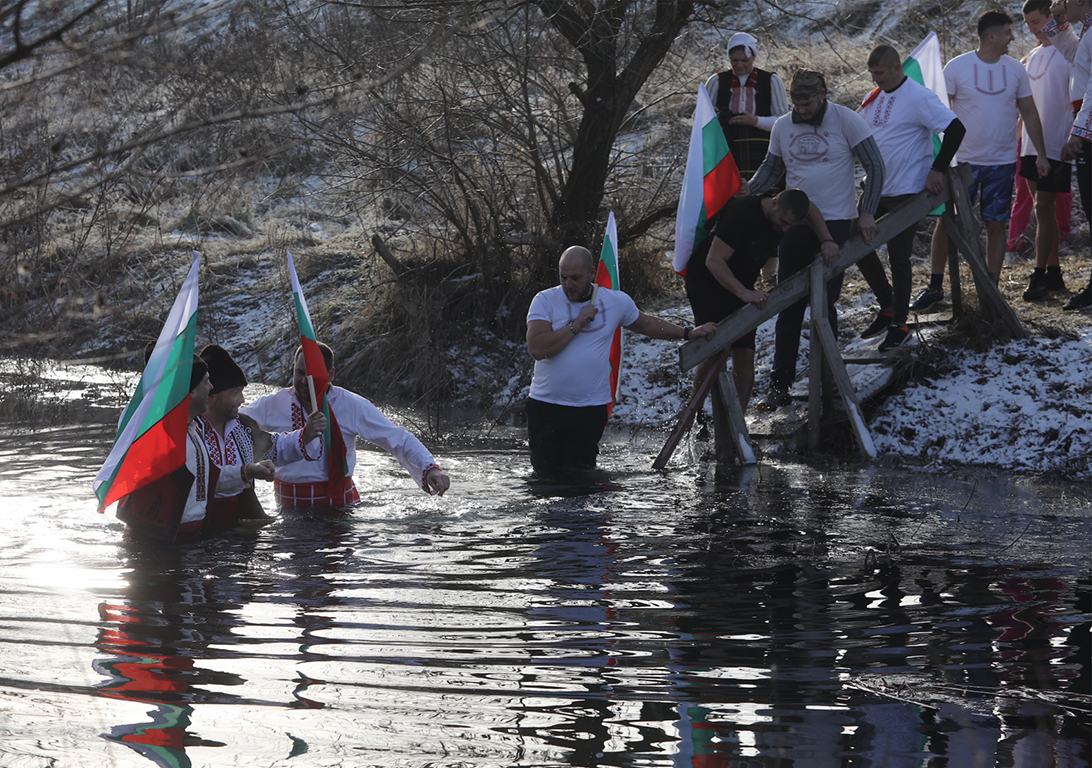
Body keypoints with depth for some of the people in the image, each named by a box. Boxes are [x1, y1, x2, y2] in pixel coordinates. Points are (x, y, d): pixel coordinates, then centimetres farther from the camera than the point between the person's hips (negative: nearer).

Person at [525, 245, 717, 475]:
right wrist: (577, 324, -15)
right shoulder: (545, 301, -4)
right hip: (545, 405, -1)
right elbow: (537, 349, -16)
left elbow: (645, 325, 25)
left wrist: (689, 333, 27)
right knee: (546, 474, 2)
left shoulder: (616, 301, 5)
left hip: (590, 410, 1)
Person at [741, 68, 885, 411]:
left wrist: (866, 211, -11)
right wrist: (749, 189, -1)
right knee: (789, 305, 2)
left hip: (836, 223, -4)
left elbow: (874, 166, -3)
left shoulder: (846, 121, -6)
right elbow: (772, 167, 19)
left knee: (824, 303, -4)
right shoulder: (783, 126, 6)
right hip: (794, 224, 4)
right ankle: (780, 384, 5)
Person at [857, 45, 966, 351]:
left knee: (898, 257, -3)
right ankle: (887, 308, 25)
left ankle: (899, 326, 8)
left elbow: (956, 129, -19)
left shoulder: (919, 98, -15)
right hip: (877, 188, 8)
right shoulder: (875, 98, 9)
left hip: (907, 191, -8)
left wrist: (937, 170, -20)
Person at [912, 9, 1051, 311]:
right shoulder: (957, 67, -5)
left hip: (1002, 162, 2)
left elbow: (1029, 113, 11)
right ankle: (935, 287, 11)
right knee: (945, 222, -1)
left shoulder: (1016, 70, 4)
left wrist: (1040, 154, 7)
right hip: (963, 161, -2)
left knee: (996, 225, 3)